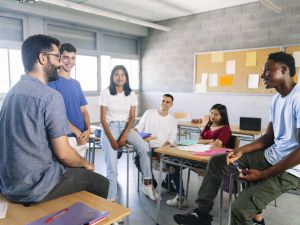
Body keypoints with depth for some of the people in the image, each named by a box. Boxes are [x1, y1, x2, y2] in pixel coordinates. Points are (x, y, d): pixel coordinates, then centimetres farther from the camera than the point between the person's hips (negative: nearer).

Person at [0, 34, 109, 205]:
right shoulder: (50, 96, -21)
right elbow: (63, 153, -20)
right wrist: (85, 164, 0)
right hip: (36, 187, -8)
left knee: (79, 172, 28)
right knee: (101, 183, 10)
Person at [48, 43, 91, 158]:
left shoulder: (76, 84, 14)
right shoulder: (53, 81, -7)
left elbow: (83, 110, 12)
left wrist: (88, 130, -5)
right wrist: (77, 132, -14)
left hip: (82, 137, 6)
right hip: (65, 138, -6)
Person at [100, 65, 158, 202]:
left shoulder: (131, 94, 3)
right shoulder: (106, 93, -5)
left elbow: (132, 118, 1)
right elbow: (103, 119, -7)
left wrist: (124, 136, -14)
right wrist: (111, 139, -17)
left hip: (126, 127, 3)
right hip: (110, 127, -2)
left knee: (144, 148, -25)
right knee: (112, 167, -17)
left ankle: (147, 184, -11)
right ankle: (111, 200, -3)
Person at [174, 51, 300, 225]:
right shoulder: (276, 99, 8)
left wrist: (263, 174, -20)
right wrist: (241, 151, -2)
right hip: (270, 155, 9)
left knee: (241, 208, -23)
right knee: (217, 162, 10)